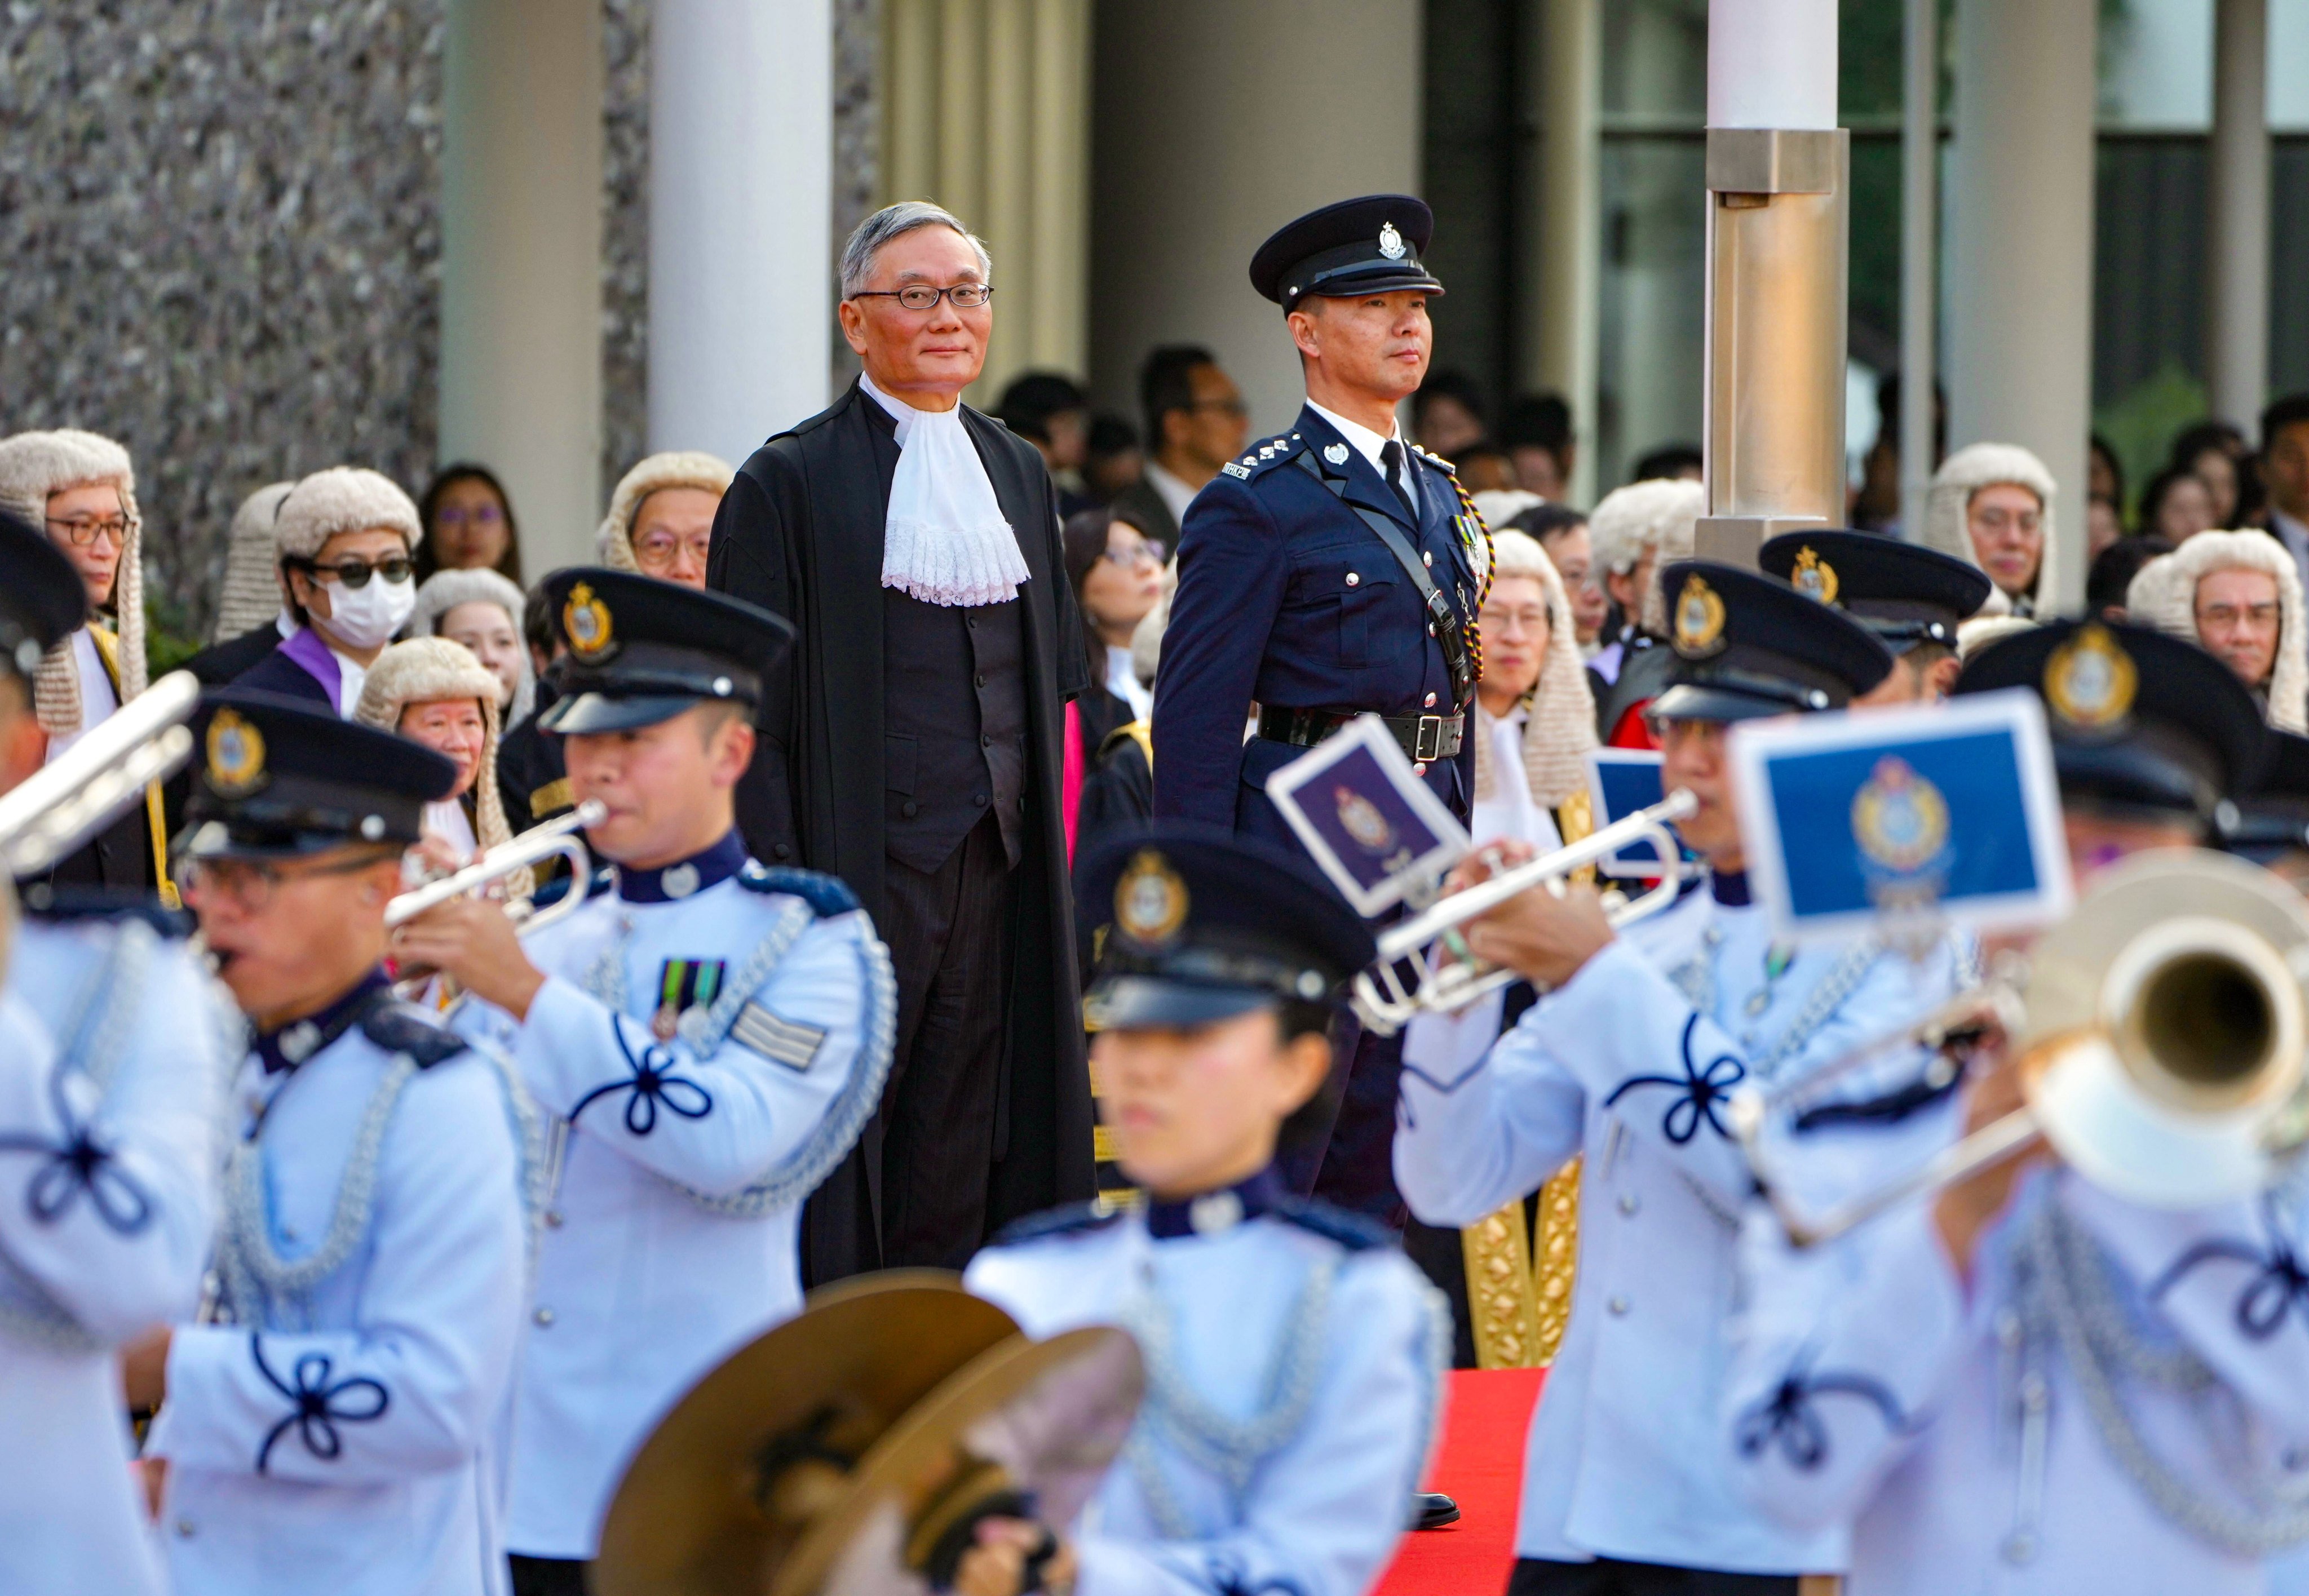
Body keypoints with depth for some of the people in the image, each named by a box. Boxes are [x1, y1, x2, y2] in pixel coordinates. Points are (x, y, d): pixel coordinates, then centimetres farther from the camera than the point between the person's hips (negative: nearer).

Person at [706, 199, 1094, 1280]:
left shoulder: (1017, 472, 15)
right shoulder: (793, 481, -3)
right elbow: (752, 703, -7)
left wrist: (1045, 846, 10)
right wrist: (777, 881, -15)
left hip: (996, 862, 5)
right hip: (863, 857, -5)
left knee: (960, 1152, 6)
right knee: (845, 1140, -4)